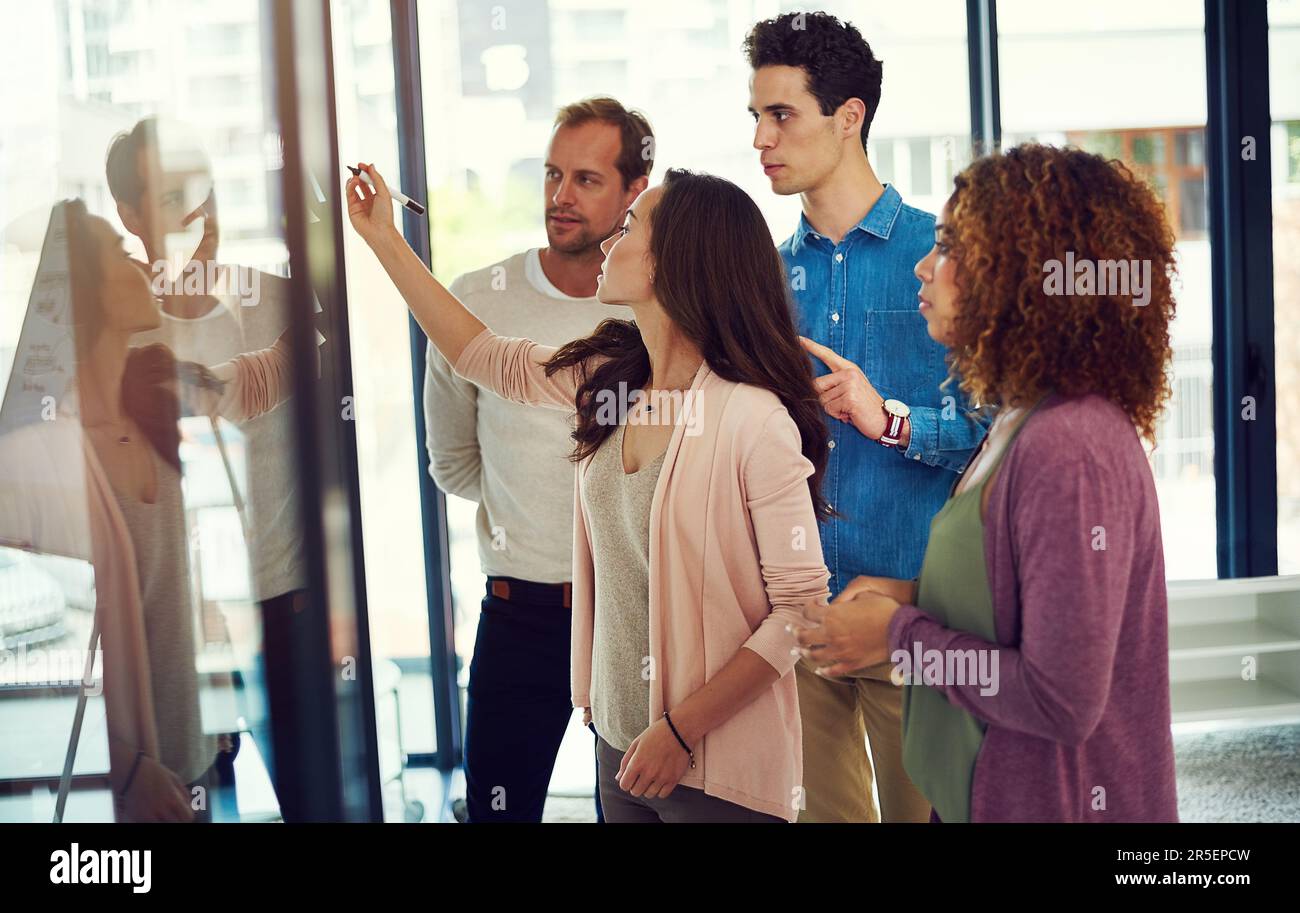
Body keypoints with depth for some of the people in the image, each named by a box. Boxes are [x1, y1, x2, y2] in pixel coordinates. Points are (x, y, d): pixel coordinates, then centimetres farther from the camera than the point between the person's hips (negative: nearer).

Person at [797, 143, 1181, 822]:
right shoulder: (1023, 422, 5)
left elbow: (1062, 700, -26)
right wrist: (916, 596, 0)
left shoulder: (1069, 448, -25)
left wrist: (900, 635, -16)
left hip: (1053, 801, -9)